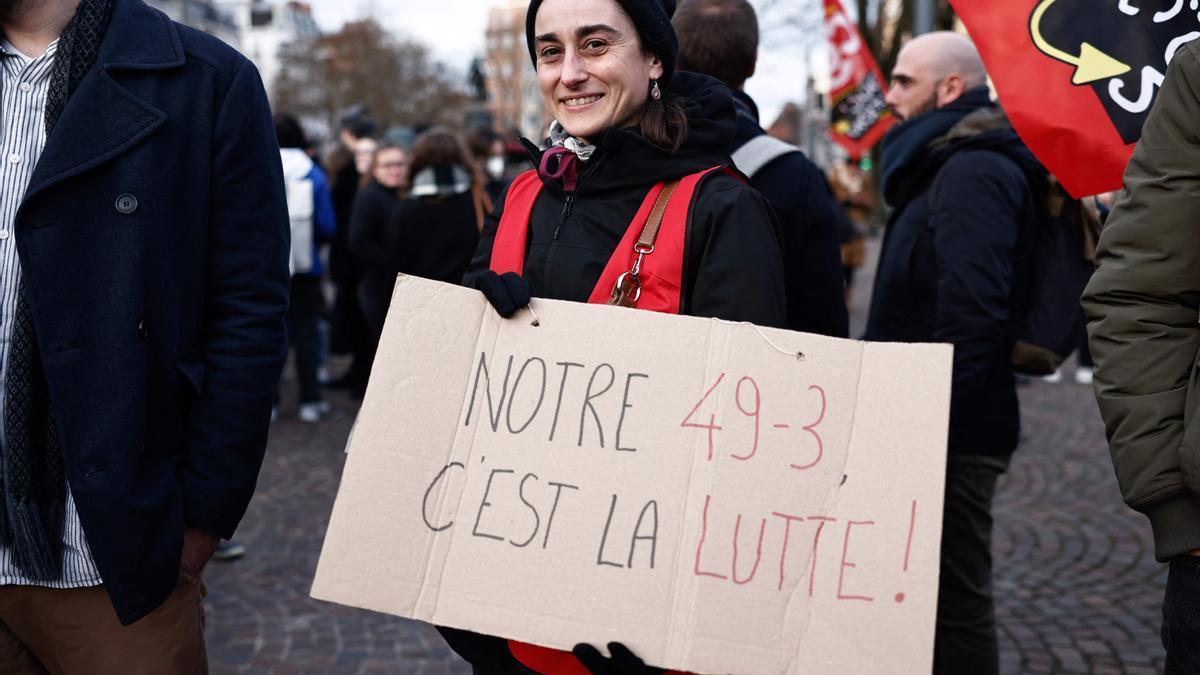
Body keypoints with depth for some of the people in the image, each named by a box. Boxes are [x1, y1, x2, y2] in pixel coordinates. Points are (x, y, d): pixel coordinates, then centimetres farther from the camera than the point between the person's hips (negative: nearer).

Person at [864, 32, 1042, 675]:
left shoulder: (974, 171, -14)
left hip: (950, 430, -10)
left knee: (954, 601, -4)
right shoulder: (945, 166, 19)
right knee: (946, 593, 17)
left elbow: (971, 311, -25)